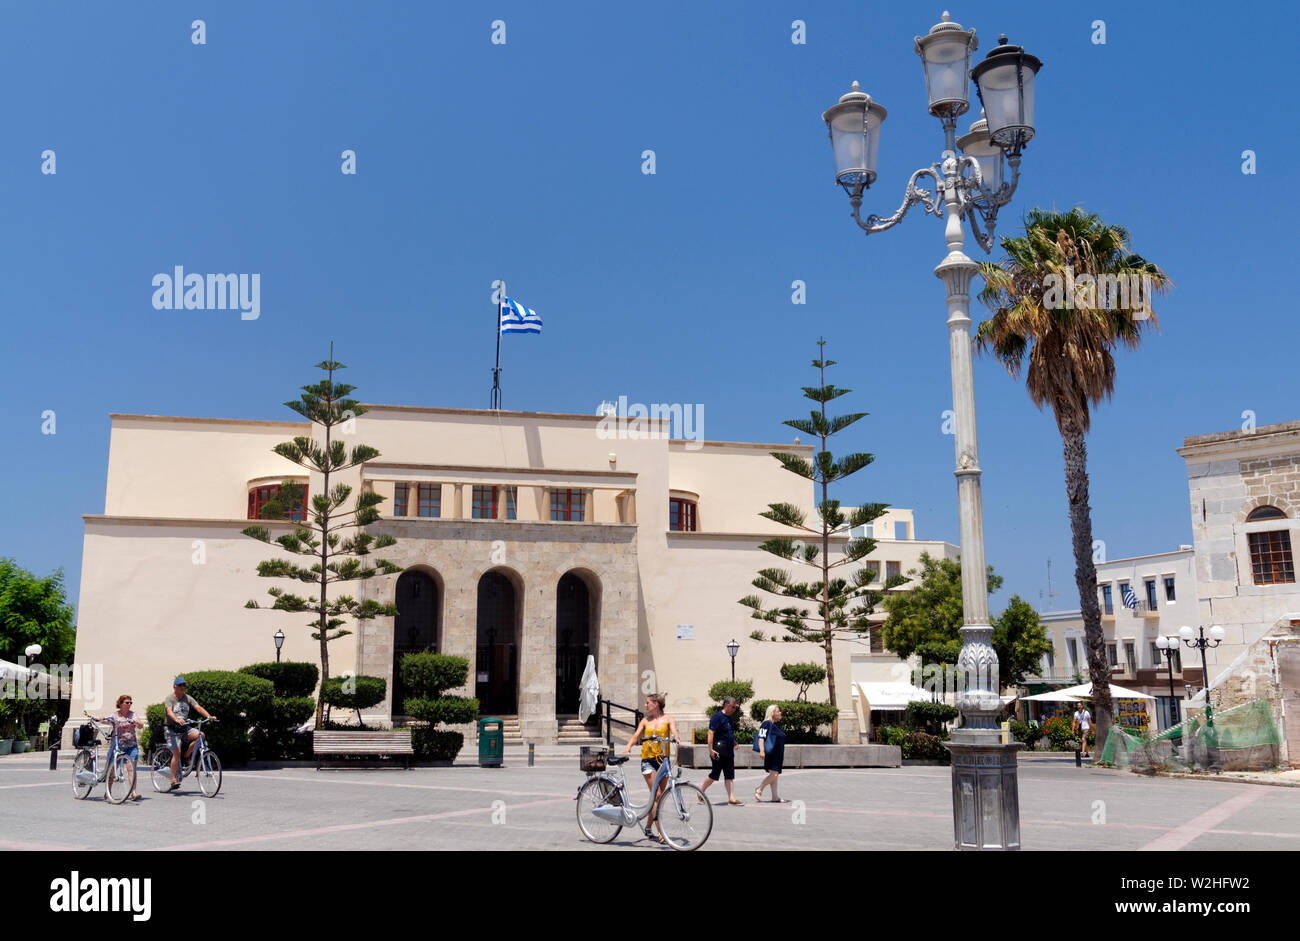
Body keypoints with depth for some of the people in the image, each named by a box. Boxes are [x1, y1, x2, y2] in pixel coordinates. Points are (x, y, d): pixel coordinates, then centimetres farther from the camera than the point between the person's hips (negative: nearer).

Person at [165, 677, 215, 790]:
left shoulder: (187, 698, 8)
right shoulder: (169, 699, -6)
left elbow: (198, 707, -4)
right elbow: (169, 711, -25)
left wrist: (209, 716, -22)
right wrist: (177, 719, -46)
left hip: (184, 729, 5)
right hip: (172, 729, -5)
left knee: (200, 735, -20)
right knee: (176, 752, -16)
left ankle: (187, 755, 0)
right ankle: (174, 780, -10)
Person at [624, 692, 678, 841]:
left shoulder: (668, 719, 4)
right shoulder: (645, 721, 10)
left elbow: (673, 731, -13)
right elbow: (637, 735, -1)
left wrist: (676, 739, -36)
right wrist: (629, 746, -21)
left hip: (663, 759, 0)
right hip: (648, 760, 0)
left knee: (659, 796, 6)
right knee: (655, 796, -9)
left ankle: (648, 827, 25)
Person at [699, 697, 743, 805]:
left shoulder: (729, 718, 16)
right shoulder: (717, 717, -12)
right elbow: (711, 733, -19)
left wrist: (734, 743, 16)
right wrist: (710, 749, -24)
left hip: (729, 752, 9)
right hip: (719, 751, -9)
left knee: (730, 776, 4)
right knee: (714, 774, -1)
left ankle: (731, 798, 4)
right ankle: (701, 792, 17)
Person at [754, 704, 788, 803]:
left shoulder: (777, 725, 18)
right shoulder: (767, 724, -9)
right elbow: (761, 737, -15)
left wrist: (783, 755, 27)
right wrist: (762, 751, -22)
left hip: (778, 754, 9)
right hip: (770, 753, -9)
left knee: (775, 775, 8)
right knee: (773, 774, -13)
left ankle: (775, 797, 11)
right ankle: (759, 790, 0)